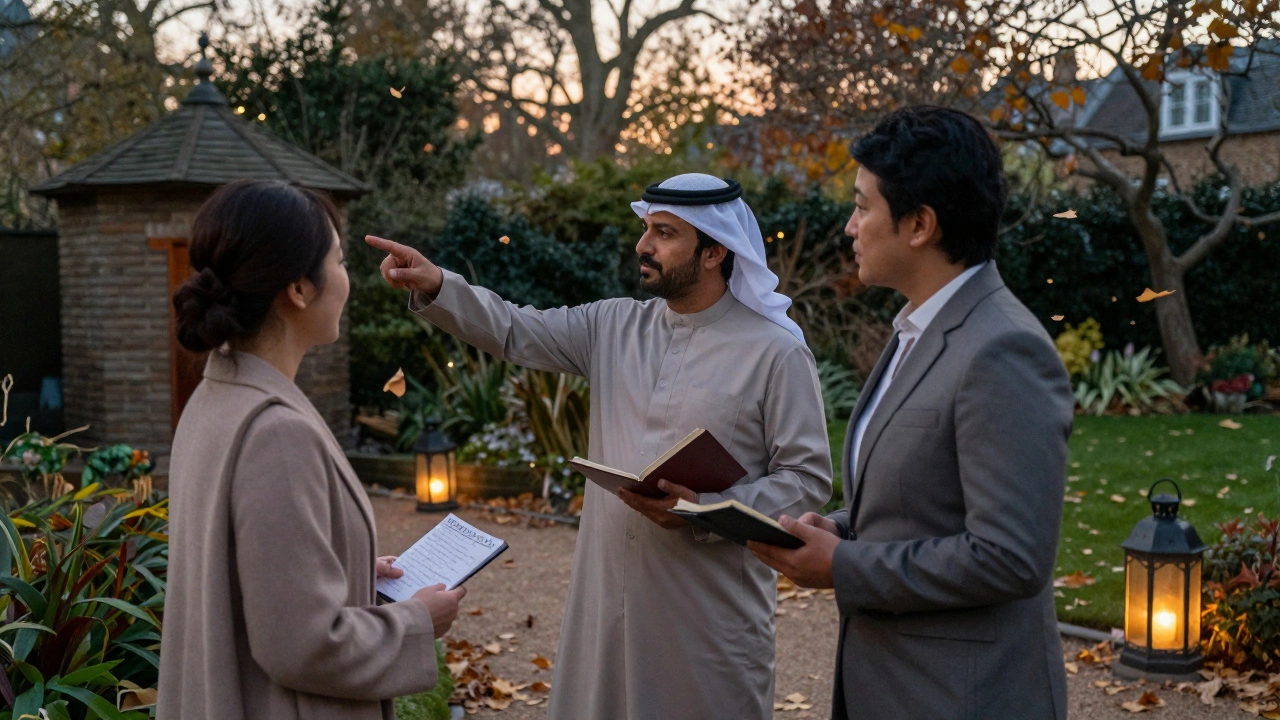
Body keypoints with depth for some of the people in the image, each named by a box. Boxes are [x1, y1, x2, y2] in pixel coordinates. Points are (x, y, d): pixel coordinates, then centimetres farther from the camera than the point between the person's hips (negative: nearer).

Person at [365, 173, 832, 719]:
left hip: (711, 610, -5)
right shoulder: (614, 327, 7)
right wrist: (435, 287, -14)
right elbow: (515, 331, 3)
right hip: (608, 593, 5)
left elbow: (808, 477, -9)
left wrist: (705, 510, -21)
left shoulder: (777, 353, -8)